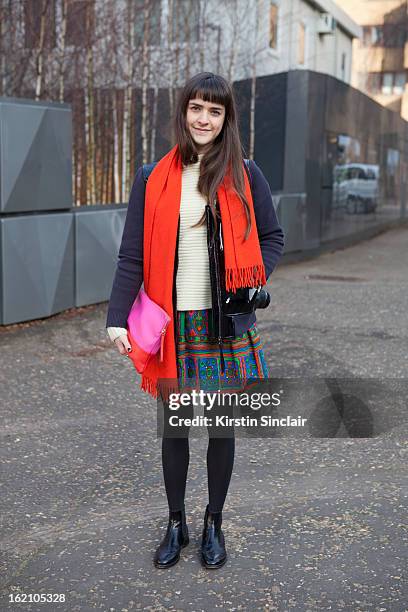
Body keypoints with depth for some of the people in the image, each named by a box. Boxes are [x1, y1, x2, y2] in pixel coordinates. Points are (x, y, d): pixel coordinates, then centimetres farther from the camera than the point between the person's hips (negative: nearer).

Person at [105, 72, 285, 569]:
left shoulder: (244, 174, 2)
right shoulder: (154, 179, 2)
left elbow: (272, 239, 10)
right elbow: (132, 256, -1)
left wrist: (247, 282, -7)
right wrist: (117, 319, -11)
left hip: (226, 322, 0)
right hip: (173, 323, 0)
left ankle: (214, 524, 29)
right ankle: (175, 524, 29)